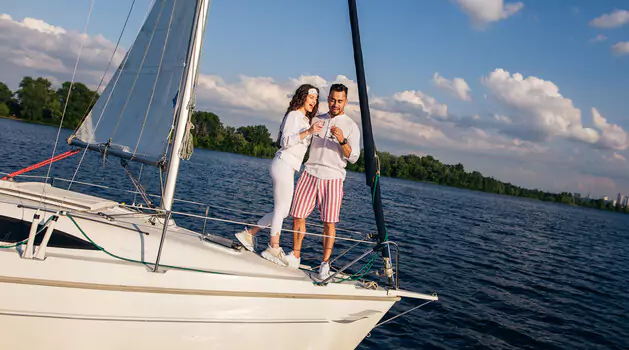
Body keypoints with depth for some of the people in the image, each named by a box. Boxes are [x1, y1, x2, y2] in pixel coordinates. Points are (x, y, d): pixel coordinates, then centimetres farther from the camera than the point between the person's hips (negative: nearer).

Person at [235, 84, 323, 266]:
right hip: (284, 164, -10)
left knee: (282, 210, 9)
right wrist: (308, 131, -24)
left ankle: (249, 233, 16)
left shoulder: (305, 119, 23)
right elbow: (286, 141, -17)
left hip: (289, 167, 10)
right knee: (282, 208, -8)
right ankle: (274, 248, -2)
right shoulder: (294, 115, -5)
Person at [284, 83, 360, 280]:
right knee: (298, 215, 0)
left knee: (329, 221, -6)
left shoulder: (351, 126, 4)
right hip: (310, 173, 3)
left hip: (333, 177, -3)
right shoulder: (317, 120, 14)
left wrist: (343, 141, -22)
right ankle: (295, 256, 13)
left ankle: (325, 263, 3)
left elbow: (353, 157, -6)